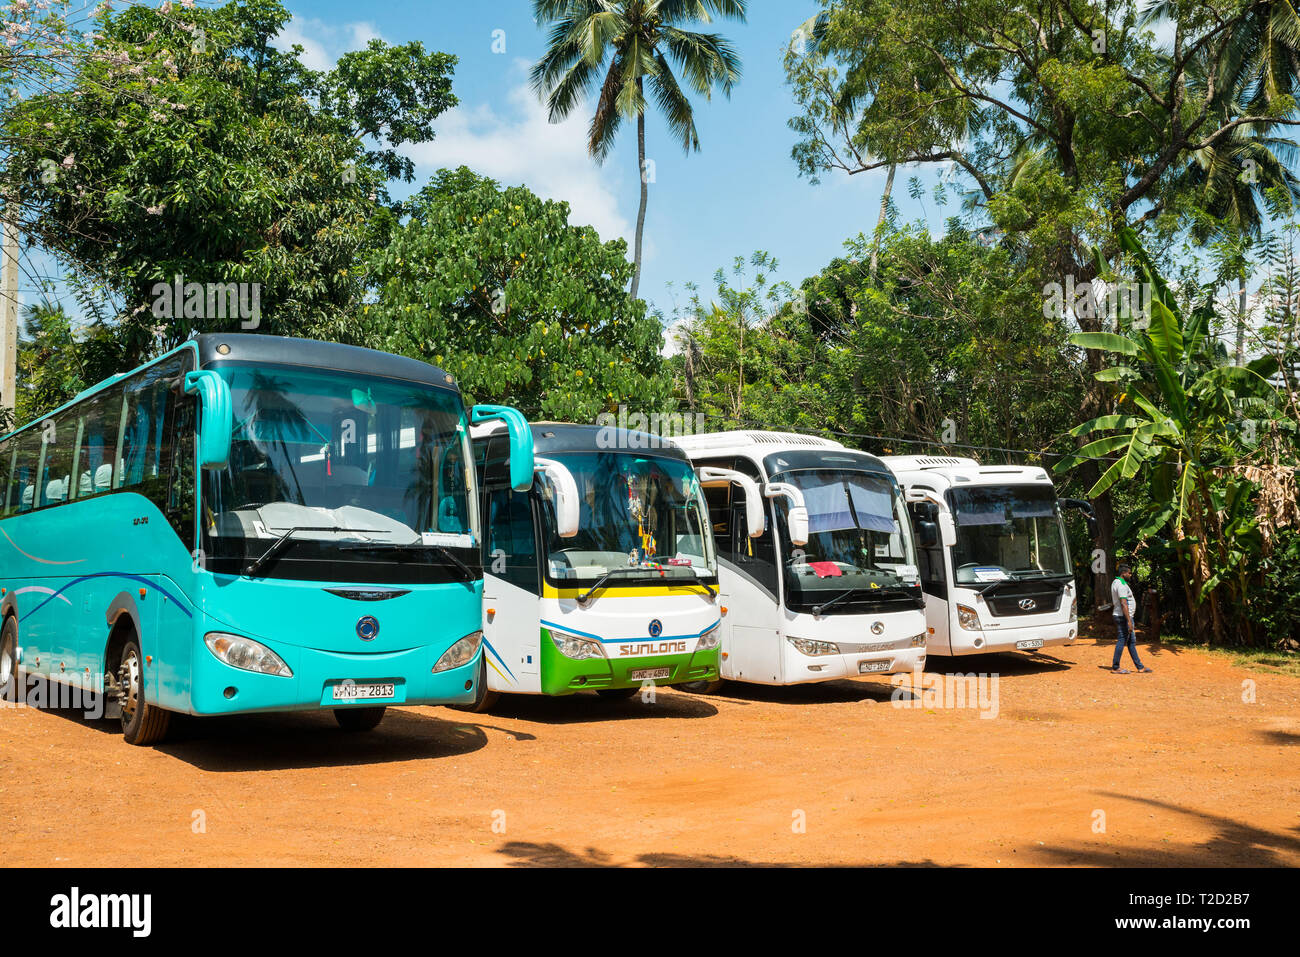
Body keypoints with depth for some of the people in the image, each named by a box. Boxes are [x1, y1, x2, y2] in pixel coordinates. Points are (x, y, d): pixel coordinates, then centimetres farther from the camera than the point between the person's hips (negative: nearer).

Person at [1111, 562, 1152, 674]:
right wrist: (1129, 621, -26)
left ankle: (1139, 666, 18)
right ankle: (1115, 667, 0)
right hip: (1124, 617, -11)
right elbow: (1123, 604, -25)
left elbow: (1113, 602, 21)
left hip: (1120, 616, 11)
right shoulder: (1122, 585, -18)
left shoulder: (1116, 582, 15)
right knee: (1122, 641, -5)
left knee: (1131, 641, 13)